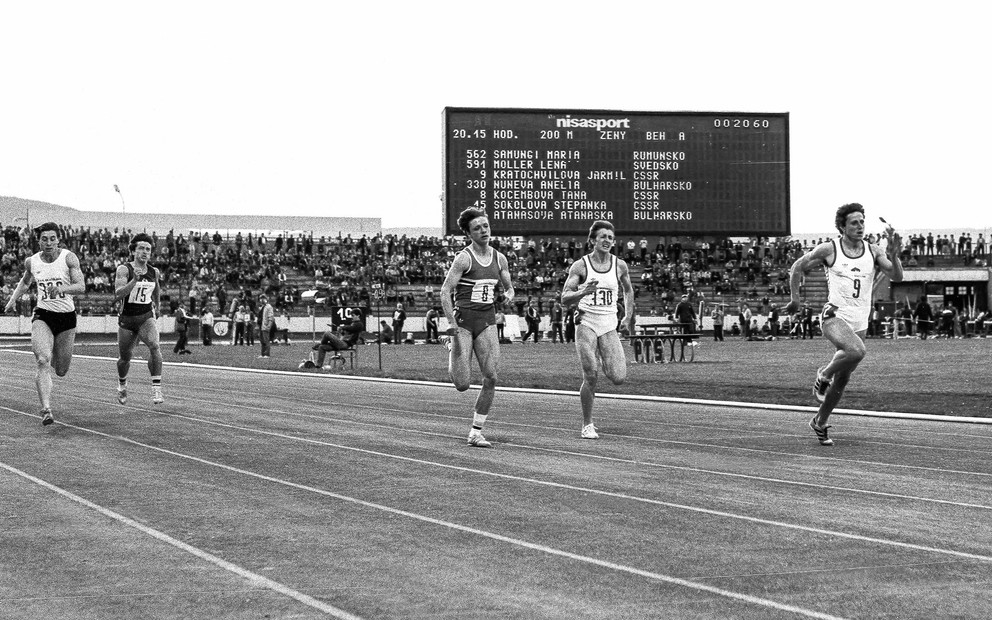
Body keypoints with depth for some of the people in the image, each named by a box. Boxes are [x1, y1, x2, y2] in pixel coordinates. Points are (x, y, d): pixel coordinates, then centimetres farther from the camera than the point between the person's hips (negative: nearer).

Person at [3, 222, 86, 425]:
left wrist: (61, 288, -34)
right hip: (43, 316, 0)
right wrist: (13, 299, 12)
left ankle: (55, 356, 46)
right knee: (43, 362, -23)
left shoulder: (69, 258, -7)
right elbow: (25, 282, 25)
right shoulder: (31, 262, 2)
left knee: (61, 371, 8)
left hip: (67, 316, 0)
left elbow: (81, 287, -17)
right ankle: (46, 410, -28)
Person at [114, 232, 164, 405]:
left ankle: (157, 388, -26)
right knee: (124, 358, 12)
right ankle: (122, 383, 45)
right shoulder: (124, 270, -13)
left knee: (154, 346, -27)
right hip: (127, 319, -1)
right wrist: (135, 280, -36)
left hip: (147, 317, 2)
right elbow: (117, 295, -26)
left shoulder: (154, 272, 1)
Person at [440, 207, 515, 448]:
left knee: (491, 378, -9)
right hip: (463, 320, -5)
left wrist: (508, 294, -4)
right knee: (462, 384, -6)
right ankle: (452, 351, 31)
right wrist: (451, 322, -21)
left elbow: (508, 286, 21)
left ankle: (476, 433, 1)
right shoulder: (464, 258, -9)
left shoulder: (499, 258, 9)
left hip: (487, 321, 5)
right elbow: (445, 290, -11)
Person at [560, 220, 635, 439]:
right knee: (590, 377, -10)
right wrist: (583, 292, -24)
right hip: (586, 323, -2)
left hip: (609, 325, 2)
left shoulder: (620, 265, 5)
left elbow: (628, 290, 24)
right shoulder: (580, 266, -3)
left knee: (619, 378, -11)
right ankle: (587, 425, 5)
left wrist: (628, 316, 20)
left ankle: (605, 365, 25)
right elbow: (565, 298, -6)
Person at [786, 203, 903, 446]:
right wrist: (795, 298, 9)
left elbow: (897, 276, -4)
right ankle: (824, 375, -6)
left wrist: (893, 254, -20)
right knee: (857, 351, -34)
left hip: (859, 322, 4)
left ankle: (820, 423, 28)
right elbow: (798, 267, 9)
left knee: (843, 380, 9)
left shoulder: (873, 251, 5)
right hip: (835, 316, -4)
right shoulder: (829, 249, -4)